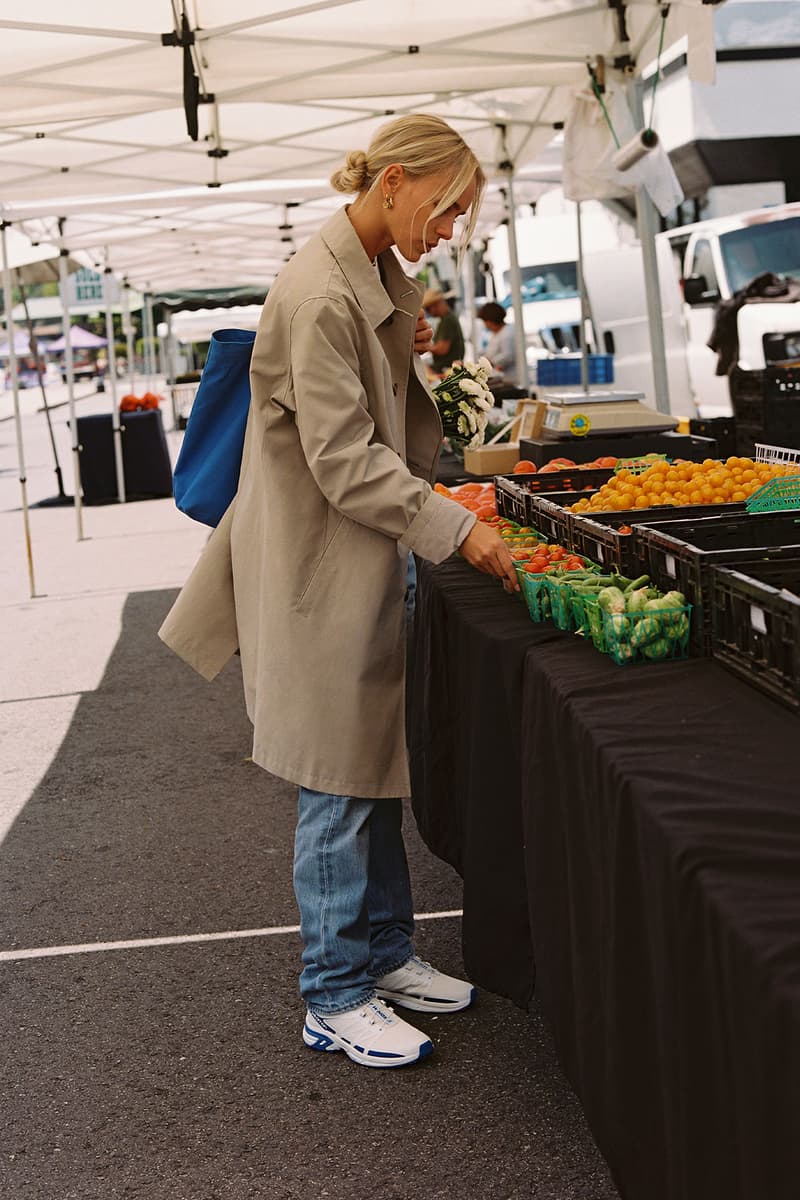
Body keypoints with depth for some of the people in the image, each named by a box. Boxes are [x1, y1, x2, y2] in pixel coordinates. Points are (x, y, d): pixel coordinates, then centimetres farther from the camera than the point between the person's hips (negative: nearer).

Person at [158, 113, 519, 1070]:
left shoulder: (377, 277, 11)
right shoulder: (321, 292, -20)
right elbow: (343, 459, -23)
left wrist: (408, 351, 4)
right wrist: (455, 530, -24)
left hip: (363, 560, 10)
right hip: (319, 565, -10)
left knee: (375, 768, 16)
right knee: (340, 784, -1)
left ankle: (383, 953, 29)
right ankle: (335, 1000, 12)